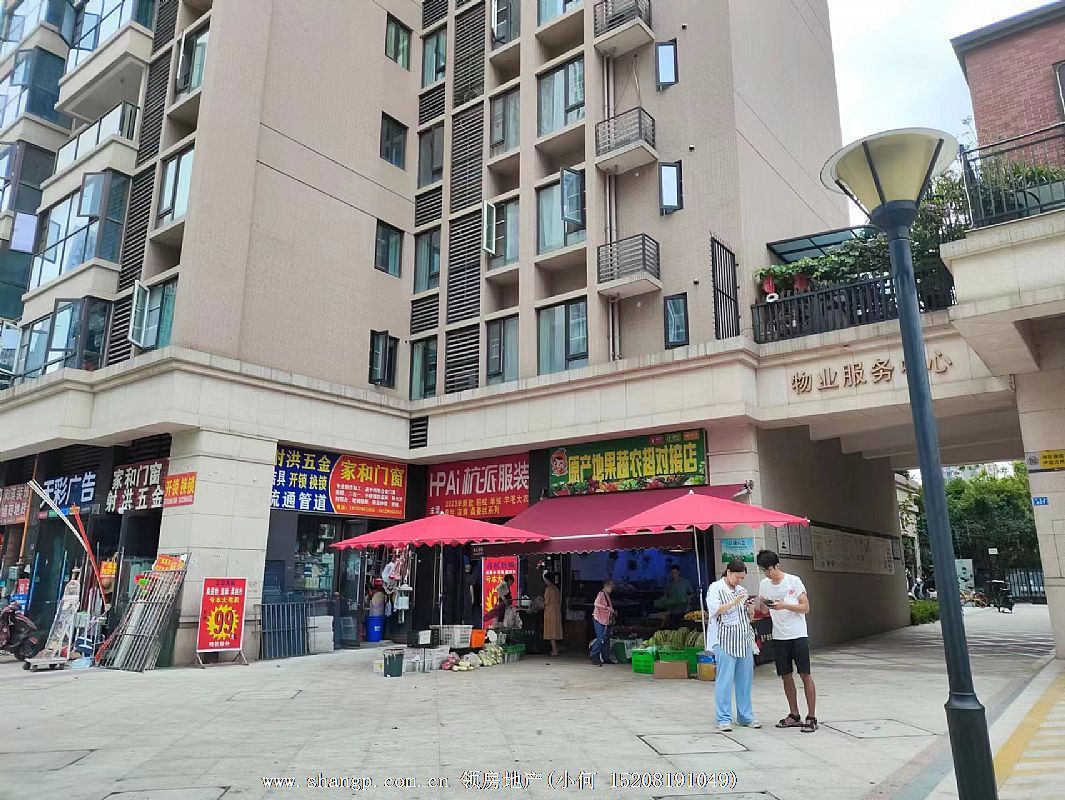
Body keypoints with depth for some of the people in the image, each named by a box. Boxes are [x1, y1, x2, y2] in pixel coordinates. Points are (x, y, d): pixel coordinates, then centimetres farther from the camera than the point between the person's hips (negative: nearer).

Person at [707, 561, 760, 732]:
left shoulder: (741, 590, 17)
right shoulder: (715, 588, -2)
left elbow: (750, 617, 20)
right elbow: (715, 610, -15)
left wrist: (750, 608, -1)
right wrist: (735, 601, -21)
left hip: (745, 641, 6)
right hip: (725, 641, -6)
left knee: (745, 680, 8)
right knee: (725, 680, -6)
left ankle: (745, 716, 19)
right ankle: (724, 719, 1)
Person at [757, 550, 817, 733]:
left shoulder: (794, 581, -8)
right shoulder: (764, 584, 5)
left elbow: (806, 608, -9)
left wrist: (785, 606, -22)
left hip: (798, 635, -4)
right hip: (779, 637, 4)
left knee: (805, 675, -2)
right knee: (786, 676, 8)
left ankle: (811, 717, 5)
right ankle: (794, 716, 19)